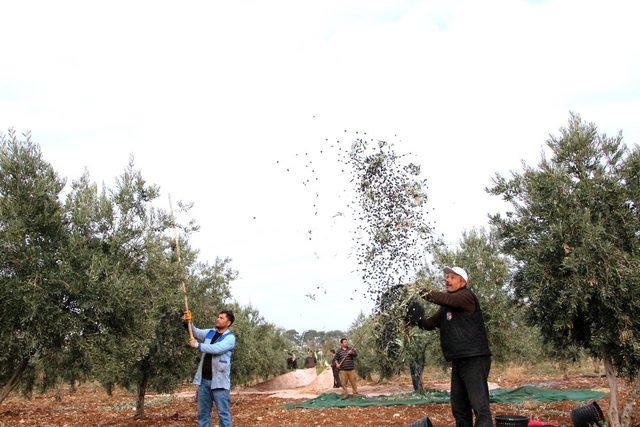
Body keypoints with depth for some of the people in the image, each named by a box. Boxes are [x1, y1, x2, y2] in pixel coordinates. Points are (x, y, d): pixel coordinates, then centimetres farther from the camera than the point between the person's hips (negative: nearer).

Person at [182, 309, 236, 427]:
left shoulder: (230, 337, -7)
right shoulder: (210, 333, 13)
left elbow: (216, 348, -20)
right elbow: (196, 332, 10)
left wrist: (198, 346, -15)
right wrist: (188, 322, -9)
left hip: (219, 381, -6)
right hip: (204, 380, 6)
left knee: (223, 413, -2)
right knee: (203, 412, 11)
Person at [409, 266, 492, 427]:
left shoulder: (467, 296, -8)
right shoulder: (446, 307, 18)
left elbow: (447, 299, -27)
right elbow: (430, 323, 14)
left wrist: (426, 293, -26)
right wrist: (417, 318, -4)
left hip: (475, 359, -9)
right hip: (458, 361, 9)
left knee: (480, 406, -13)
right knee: (459, 408, 13)